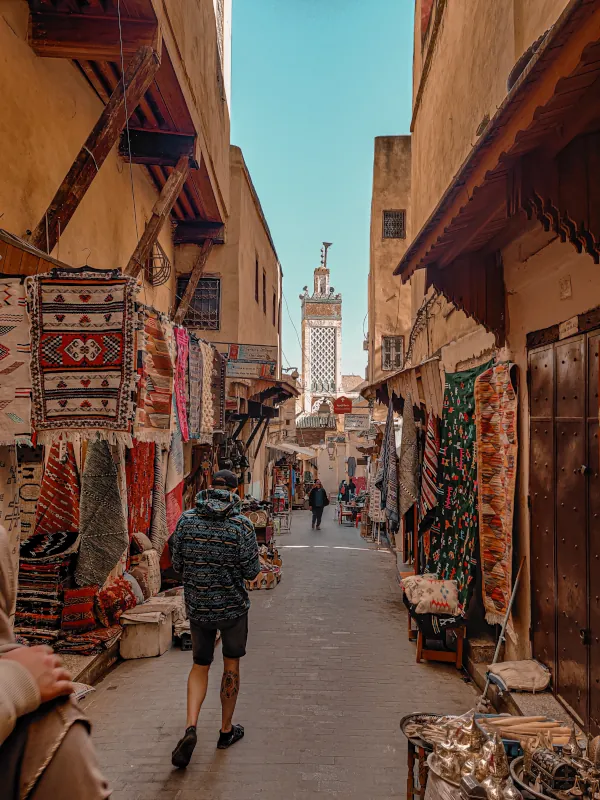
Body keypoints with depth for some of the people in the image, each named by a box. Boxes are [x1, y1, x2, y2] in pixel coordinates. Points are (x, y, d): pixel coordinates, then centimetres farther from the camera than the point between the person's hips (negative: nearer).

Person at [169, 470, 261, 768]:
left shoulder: (186, 519, -7)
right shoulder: (242, 525, -15)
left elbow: (177, 564, -1)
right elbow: (252, 572, -12)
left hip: (197, 606, 2)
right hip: (233, 606, -2)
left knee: (200, 665, 18)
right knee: (231, 666, 16)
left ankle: (191, 727, 1)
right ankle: (227, 730, 29)